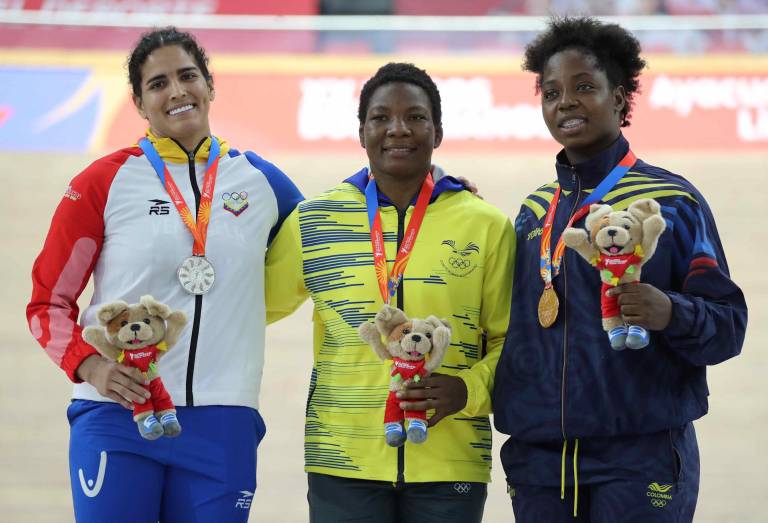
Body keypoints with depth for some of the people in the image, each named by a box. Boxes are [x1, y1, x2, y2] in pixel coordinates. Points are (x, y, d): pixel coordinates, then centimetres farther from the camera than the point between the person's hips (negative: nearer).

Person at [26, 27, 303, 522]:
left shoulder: (262, 181, 9)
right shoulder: (103, 183, 2)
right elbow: (49, 300, 4)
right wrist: (89, 364, -12)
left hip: (222, 425, 2)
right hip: (117, 419, -2)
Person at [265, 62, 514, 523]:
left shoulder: (487, 226, 5)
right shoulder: (314, 222, 7)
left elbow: (507, 340, 7)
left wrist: (470, 389, -9)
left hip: (451, 465, 0)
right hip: (343, 466, 0)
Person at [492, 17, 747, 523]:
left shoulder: (672, 200, -1)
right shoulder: (533, 211, 13)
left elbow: (728, 324, -5)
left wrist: (670, 313, -23)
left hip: (641, 455, -4)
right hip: (539, 457, 4)